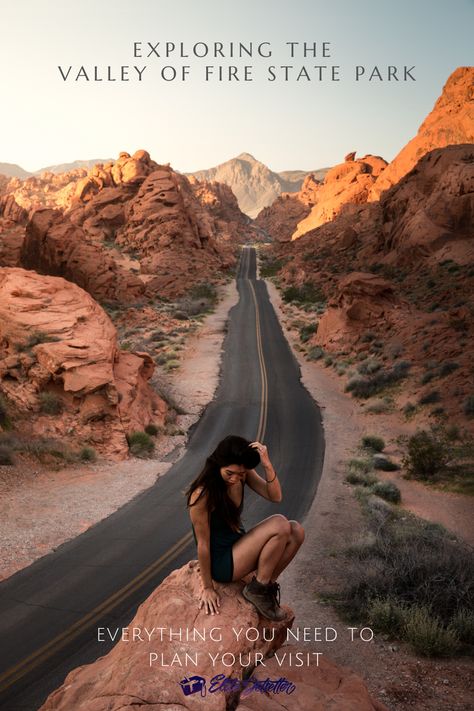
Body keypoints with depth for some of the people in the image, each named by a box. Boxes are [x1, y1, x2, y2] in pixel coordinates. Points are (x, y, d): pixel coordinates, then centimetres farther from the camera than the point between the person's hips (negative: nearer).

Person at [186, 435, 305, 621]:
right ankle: (257, 590, -5)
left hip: (239, 545, 7)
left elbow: (275, 496, -13)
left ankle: (267, 583, 4)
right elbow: (203, 544, -19)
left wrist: (267, 464, -28)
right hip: (221, 562, -7)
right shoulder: (202, 494, -26)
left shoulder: (242, 475, -6)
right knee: (280, 524, -22)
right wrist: (207, 588, -11)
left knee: (296, 531, -12)